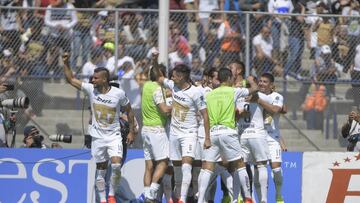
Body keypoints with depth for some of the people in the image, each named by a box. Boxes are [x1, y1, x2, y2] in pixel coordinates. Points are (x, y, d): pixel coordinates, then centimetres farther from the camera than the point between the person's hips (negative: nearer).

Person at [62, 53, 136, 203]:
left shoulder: (118, 93, -11)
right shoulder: (91, 89, -5)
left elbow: (129, 110, 3)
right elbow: (70, 79, 0)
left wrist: (131, 131, 3)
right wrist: (66, 63, -12)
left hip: (114, 136, -2)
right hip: (97, 137, 2)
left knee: (116, 165, -18)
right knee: (101, 170, 6)